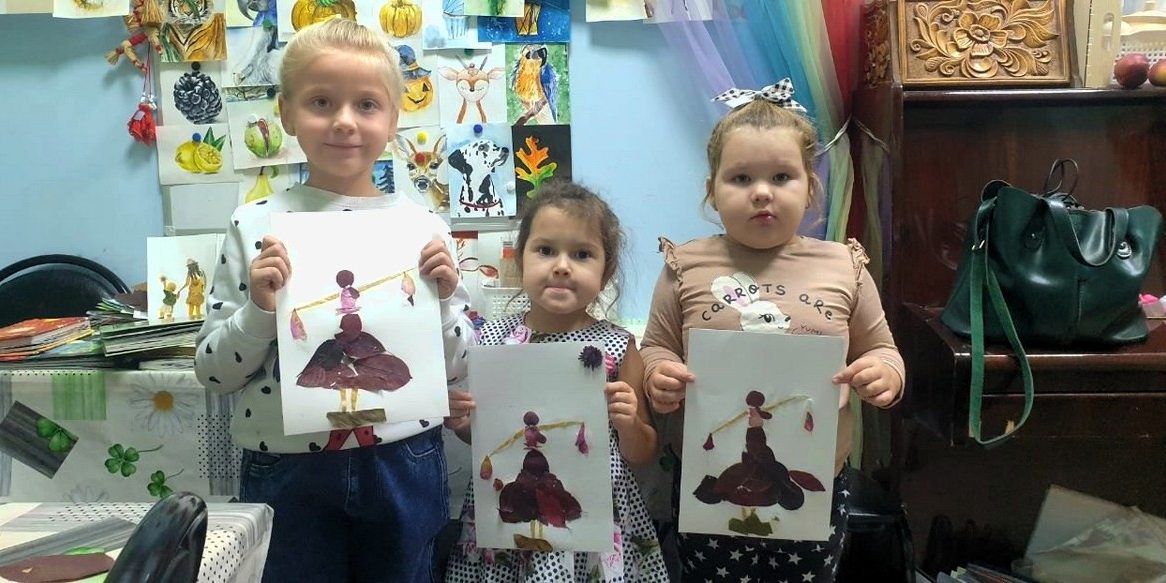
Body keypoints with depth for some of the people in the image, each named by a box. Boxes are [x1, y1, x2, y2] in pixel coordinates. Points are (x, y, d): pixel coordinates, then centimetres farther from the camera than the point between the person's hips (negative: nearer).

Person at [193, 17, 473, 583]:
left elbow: (457, 367, 5)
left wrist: (443, 298, -11)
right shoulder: (254, 226, -2)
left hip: (403, 466, 1)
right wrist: (259, 310, -16)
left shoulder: (422, 227, 0)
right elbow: (213, 371, 0)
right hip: (288, 472, -1)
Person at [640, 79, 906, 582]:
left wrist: (883, 373, -12)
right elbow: (655, 348, 7)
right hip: (708, 487, 0)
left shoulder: (844, 267, 0)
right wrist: (658, 375, -15)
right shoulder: (686, 267, -2)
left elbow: (881, 351, 10)